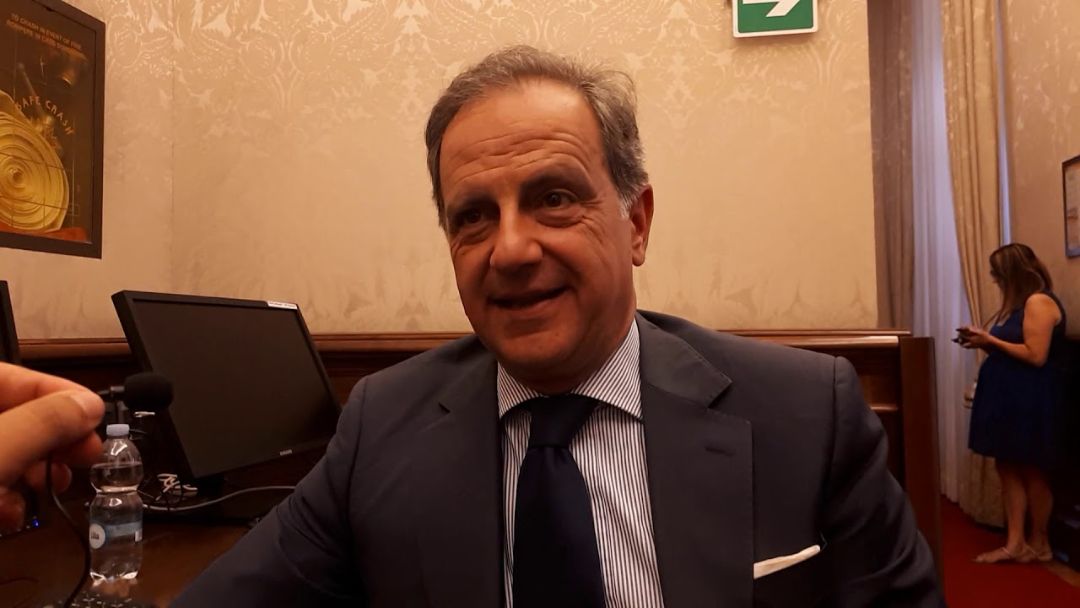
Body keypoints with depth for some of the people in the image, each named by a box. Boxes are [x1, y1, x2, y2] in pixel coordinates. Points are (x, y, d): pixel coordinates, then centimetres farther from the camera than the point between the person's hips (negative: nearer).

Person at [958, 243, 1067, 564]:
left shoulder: (1039, 302, -15)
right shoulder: (1020, 303, 16)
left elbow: (1036, 356, -21)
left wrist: (990, 340, -15)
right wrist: (983, 341, 2)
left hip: (1030, 401, -9)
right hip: (1008, 397, 9)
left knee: (1031, 471, 4)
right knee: (1008, 468, 7)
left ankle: (1039, 544, 19)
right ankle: (1015, 544, 11)